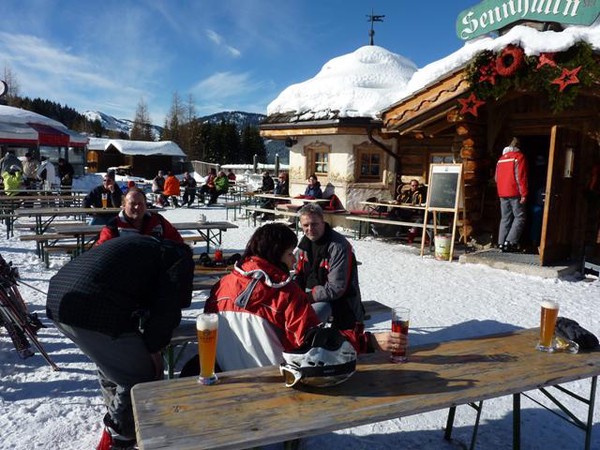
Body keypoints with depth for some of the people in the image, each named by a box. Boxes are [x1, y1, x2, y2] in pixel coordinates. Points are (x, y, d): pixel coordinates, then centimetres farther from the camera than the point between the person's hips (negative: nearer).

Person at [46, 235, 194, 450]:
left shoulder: (142, 246, 32)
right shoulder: (181, 257, 10)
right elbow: (168, 306, -2)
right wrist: (154, 348, 11)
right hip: (95, 313, -9)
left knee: (111, 362, 30)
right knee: (141, 379, 8)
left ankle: (116, 414, 48)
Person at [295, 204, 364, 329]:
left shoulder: (338, 247, -25)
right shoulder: (305, 242, 1)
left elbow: (335, 289, -26)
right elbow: (300, 273, 11)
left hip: (338, 299, -7)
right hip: (313, 292, 8)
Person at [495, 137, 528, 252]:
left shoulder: (501, 158, 15)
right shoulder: (519, 157, -5)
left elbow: (497, 178, 18)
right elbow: (521, 177, -12)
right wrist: (524, 194, -12)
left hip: (502, 194, 6)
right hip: (515, 193, -6)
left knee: (505, 218, 9)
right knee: (519, 217, -1)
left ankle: (501, 243, 7)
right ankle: (510, 242, -10)